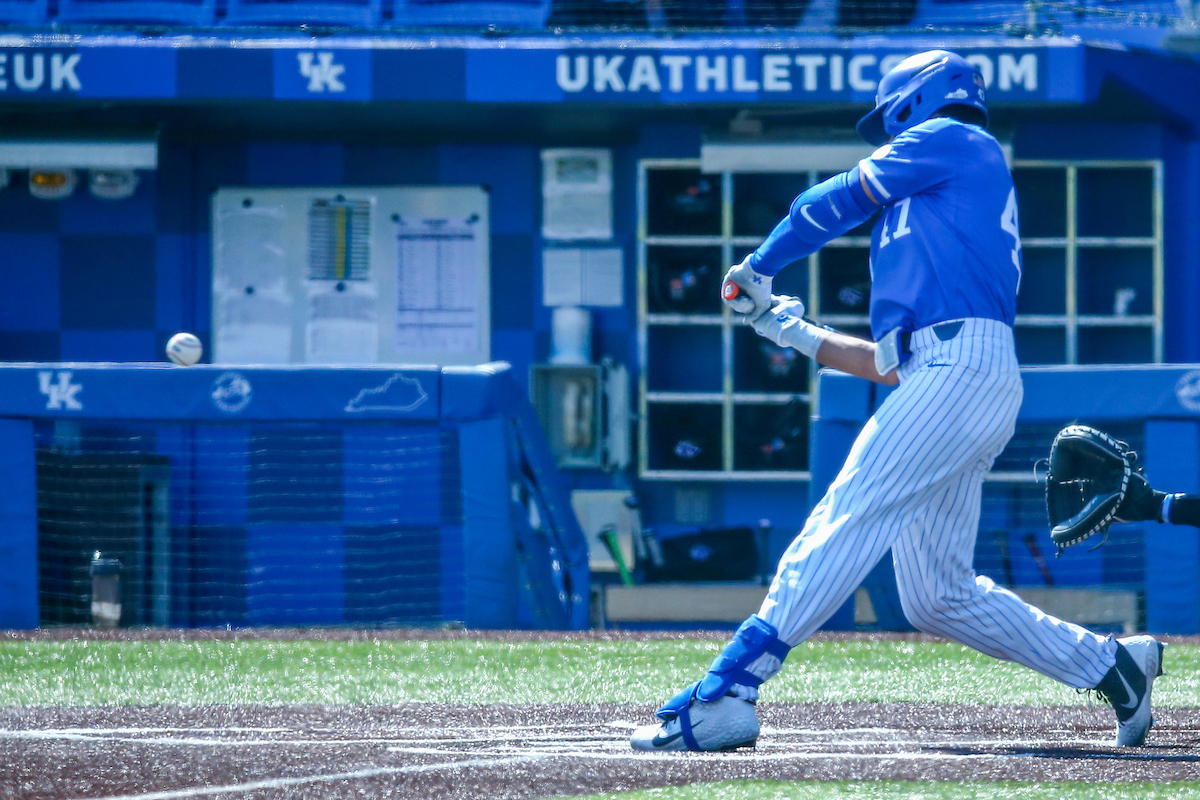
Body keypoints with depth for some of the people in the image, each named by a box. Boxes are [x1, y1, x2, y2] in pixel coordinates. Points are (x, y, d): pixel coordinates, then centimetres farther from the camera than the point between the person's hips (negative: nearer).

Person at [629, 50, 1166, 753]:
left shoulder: (950, 139, 10)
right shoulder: (926, 216, 34)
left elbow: (833, 204, 12)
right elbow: (891, 363, 31)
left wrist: (759, 266, 26)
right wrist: (798, 335, 33)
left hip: (961, 369, -9)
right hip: (945, 376, 9)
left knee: (845, 522, -19)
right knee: (939, 597, 7)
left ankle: (726, 695, -30)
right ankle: (1111, 665, 15)